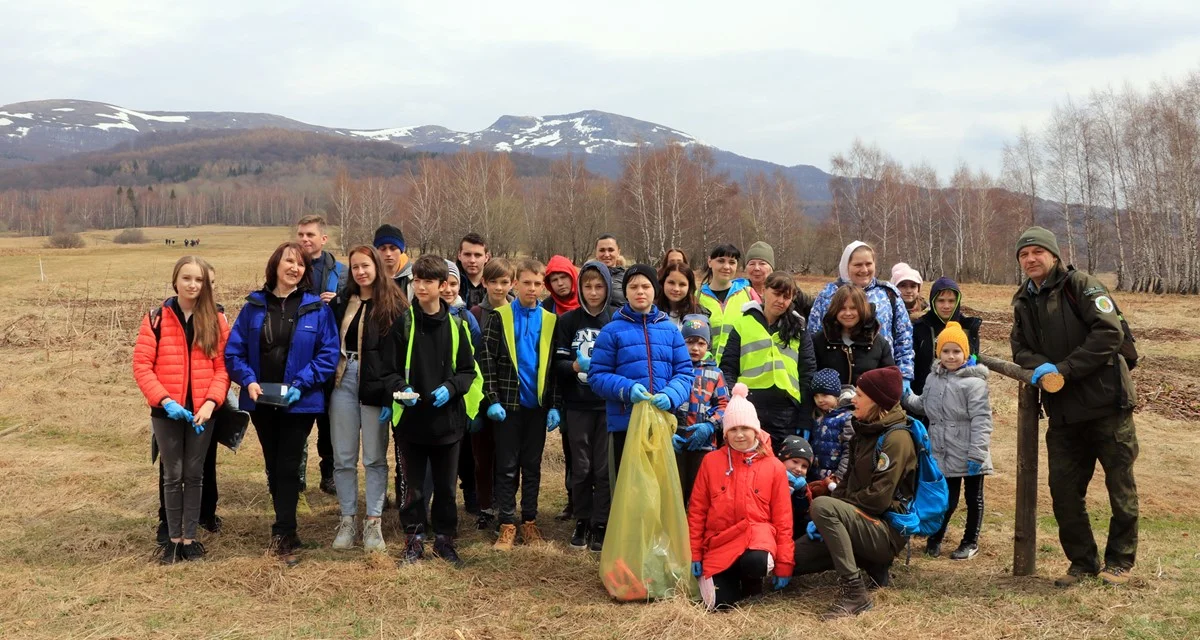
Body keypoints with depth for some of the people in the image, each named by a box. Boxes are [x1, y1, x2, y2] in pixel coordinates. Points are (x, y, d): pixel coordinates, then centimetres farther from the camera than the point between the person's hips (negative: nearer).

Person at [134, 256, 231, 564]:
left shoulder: (216, 320, 1)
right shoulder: (156, 319, -4)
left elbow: (223, 365, -2)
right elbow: (142, 365, -7)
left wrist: (211, 402, -14)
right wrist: (165, 400, -16)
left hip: (201, 412, 1)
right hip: (167, 412, -1)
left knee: (195, 474, 9)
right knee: (173, 476, 8)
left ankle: (189, 538, 19)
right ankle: (173, 538, 20)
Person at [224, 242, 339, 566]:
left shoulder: (317, 308, -5)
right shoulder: (255, 305, 2)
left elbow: (328, 354, -9)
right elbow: (234, 350, 2)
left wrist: (300, 385, -18)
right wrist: (248, 381, -14)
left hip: (300, 402, -3)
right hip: (261, 401, 3)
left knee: (288, 467, -3)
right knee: (273, 466, 15)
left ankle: (285, 535, 4)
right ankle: (285, 526, 30)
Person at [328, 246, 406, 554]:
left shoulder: (394, 306, -3)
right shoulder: (342, 303, 11)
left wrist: (390, 396, -13)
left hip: (374, 386, -4)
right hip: (342, 382, 4)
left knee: (375, 458, 3)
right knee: (343, 457, 7)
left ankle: (373, 522, 11)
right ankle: (347, 519, 17)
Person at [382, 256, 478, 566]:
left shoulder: (456, 324, 2)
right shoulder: (401, 321, -2)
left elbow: (468, 370, 5)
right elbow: (389, 368, -1)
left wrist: (450, 387, -13)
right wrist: (401, 388, -20)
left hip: (447, 418, 1)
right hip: (411, 417, -1)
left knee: (446, 485, 11)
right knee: (412, 485, 8)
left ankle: (444, 538, 25)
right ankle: (414, 539, 22)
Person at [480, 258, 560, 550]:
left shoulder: (550, 321, 6)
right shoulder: (500, 317, -1)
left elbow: (555, 365, 6)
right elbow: (488, 359, -4)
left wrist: (555, 406, 0)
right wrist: (493, 400, -11)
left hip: (538, 405, 2)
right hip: (508, 404, -2)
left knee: (532, 466, 10)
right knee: (507, 466, 3)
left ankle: (530, 521, 19)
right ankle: (507, 525, 8)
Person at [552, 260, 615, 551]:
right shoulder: (567, 321, 2)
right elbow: (558, 364, 0)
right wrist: (576, 366, -19)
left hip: (608, 406, 0)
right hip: (577, 406, 0)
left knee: (604, 467, 2)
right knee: (581, 467, 6)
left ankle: (601, 524, 13)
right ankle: (582, 521, 20)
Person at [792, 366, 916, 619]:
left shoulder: (896, 438, -14)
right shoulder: (866, 431, 14)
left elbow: (879, 498, -21)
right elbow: (848, 483, 16)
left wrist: (831, 509, -13)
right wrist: (825, 520, 1)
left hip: (886, 531, -9)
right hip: (863, 523, 9)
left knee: (822, 505, -32)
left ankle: (855, 593, -28)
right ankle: (869, 564, 11)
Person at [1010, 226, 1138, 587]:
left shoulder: (1080, 286, -8)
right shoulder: (1023, 303, 12)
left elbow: (1109, 332, -18)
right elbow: (1020, 350, 7)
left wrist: (1063, 369, -20)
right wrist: (1041, 367, -16)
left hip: (1107, 403, -5)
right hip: (1062, 412, 6)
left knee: (1120, 485, 6)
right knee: (1063, 490, 6)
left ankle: (1120, 560, 21)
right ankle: (1083, 562, 21)